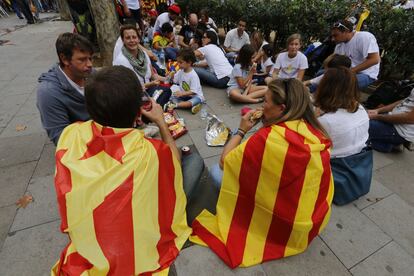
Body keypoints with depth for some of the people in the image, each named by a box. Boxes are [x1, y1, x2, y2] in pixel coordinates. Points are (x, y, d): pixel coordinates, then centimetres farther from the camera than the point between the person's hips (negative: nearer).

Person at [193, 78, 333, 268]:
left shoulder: (270, 137, -28)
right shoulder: (315, 132, -7)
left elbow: (224, 161, -18)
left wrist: (242, 130, -6)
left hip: (284, 223, -6)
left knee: (217, 172, -6)